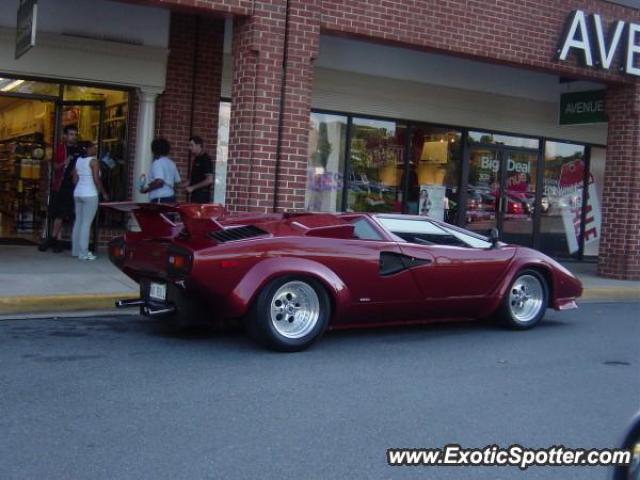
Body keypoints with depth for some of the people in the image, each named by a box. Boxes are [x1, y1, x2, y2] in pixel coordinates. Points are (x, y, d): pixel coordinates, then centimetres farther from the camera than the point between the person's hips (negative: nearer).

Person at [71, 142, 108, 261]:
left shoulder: (78, 160, 12)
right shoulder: (93, 161, -10)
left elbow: (75, 179, 13)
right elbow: (96, 180, -15)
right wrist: (104, 193, -4)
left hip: (78, 193, 8)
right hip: (89, 194, -8)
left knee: (78, 222, 12)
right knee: (86, 223, -7)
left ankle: (76, 250, 17)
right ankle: (83, 253, -7)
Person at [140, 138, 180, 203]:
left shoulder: (158, 162, -10)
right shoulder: (171, 163, 13)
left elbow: (159, 181, -22)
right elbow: (177, 181, 18)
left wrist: (146, 189, -11)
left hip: (160, 200, -8)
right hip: (171, 198, 8)